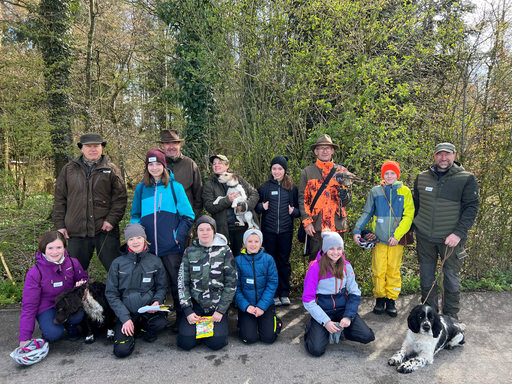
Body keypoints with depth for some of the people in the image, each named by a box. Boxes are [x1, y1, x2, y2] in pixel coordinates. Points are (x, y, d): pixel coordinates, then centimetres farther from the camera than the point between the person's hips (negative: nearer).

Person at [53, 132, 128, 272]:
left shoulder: (111, 170, 6)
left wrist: (112, 219, -10)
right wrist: (60, 225, 6)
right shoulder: (69, 169, 11)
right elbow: (60, 199, 12)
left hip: (105, 230, -2)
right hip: (76, 231, 2)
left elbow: (120, 197, 1)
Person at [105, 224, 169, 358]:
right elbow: (111, 294, 1)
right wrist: (125, 318, -9)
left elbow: (162, 287, 9)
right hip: (127, 312, 0)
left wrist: (157, 301, -14)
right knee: (121, 350, -18)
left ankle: (146, 328, 5)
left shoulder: (155, 261, 1)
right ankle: (132, 330, 17)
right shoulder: (118, 263, -1)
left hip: (149, 309, 0)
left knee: (160, 322, -32)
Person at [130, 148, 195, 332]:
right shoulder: (141, 188, 10)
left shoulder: (175, 187, 1)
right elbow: (135, 215, 17)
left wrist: (179, 236, -10)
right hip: (148, 247, 3)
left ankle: (181, 317, 20)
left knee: (176, 282, 5)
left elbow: (188, 216, 0)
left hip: (171, 247, -3)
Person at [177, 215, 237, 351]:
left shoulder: (224, 251, -5)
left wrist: (221, 310, -10)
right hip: (195, 303, 2)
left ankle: (215, 326, 18)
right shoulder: (190, 251, 1)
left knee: (216, 343, -15)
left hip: (218, 304, -1)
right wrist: (188, 311, -6)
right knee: (186, 342, -12)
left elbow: (231, 282, -5)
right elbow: (182, 282, 2)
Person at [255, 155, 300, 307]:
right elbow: (256, 206, 9)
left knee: (284, 261, 8)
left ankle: (284, 293, 19)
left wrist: (294, 211, -9)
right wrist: (262, 207, -11)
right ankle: (273, 294, 16)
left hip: (286, 230, 0)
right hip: (269, 230, 0)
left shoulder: (292, 187, 5)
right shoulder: (265, 187, 4)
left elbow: (299, 208, 11)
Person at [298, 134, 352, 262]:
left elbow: (349, 195, 14)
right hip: (315, 226, -1)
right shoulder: (307, 172, 6)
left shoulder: (342, 171, 11)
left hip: (337, 225, 2)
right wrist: (307, 222, -5)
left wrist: (344, 196, -11)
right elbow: (302, 199, 4)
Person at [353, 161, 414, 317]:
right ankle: (380, 299, 17)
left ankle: (391, 300, 18)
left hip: (396, 239, 0)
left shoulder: (405, 191, 3)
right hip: (379, 238, 0)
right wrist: (357, 230, -4)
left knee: (393, 270, 6)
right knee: (379, 270, 2)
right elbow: (366, 213, 8)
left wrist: (397, 235, -11)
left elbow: (408, 216, -2)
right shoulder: (375, 191, 4)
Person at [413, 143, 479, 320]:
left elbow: (471, 208, -8)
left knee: (452, 278, 7)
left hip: (451, 239, -2)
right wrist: (414, 227, 10)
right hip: (424, 238, 3)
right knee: (426, 278, 12)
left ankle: (451, 316, 25)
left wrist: (459, 233, -17)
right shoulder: (422, 177, 6)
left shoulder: (467, 179, -4)